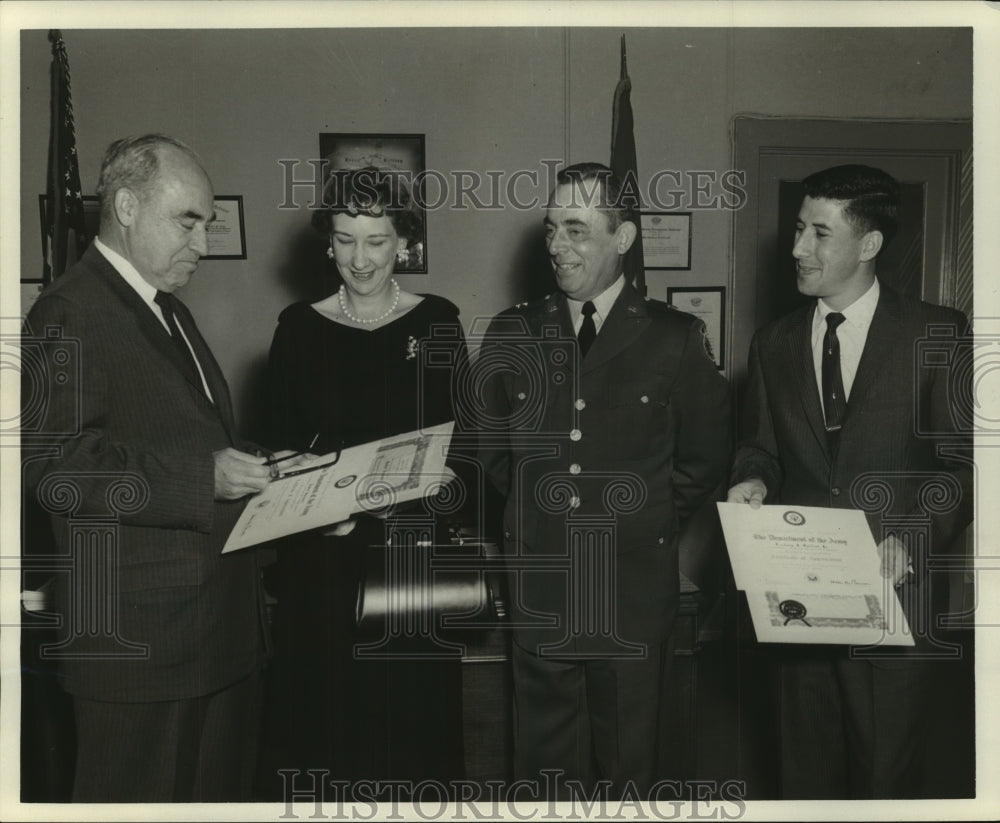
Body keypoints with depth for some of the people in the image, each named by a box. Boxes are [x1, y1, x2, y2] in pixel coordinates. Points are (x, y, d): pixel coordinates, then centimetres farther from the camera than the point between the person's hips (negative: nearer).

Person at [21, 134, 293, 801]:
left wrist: (266, 478, 7)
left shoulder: (171, 313, 18)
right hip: (140, 638, -8)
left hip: (222, 626, 9)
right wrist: (201, 478, -26)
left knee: (224, 789, 18)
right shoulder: (68, 314, -12)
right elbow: (54, 466, -21)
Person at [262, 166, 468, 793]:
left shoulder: (438, 320, 2)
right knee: (326, 711, 8)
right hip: (322, 557, 1)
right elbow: (281, 444, 4)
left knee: (414, 709, 7)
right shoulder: (299, 326, 2)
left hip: (414, 549, 0)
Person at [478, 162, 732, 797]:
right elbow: (488, 448, 14)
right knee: (548, 764, 13)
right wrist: (535, 509, 7)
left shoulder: (677, 339, -1)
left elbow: (707, 458, 5)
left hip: (636, 595, -1)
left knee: (627, 766, 13)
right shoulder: (511, 334, 4)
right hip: (539, 588, 2)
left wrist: (650, 518, 1)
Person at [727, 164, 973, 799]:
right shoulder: (774, 343, 8)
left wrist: (914, 539, -17)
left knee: (888, 770, 10)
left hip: (894, 591, -3)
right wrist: (754, 481, -7)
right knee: (807, 764, 16)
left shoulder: (937, 335, -4)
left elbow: (964, 461, -4)